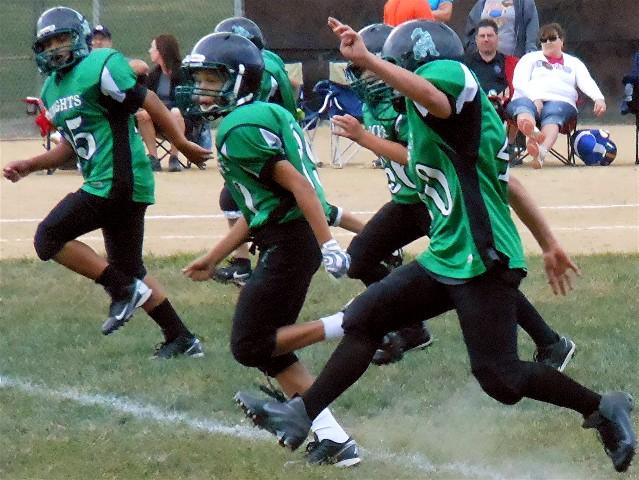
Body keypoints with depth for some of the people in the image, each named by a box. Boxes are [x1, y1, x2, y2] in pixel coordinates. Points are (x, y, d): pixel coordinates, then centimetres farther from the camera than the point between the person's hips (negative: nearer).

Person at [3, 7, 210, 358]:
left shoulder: (99, 67, -11)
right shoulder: (52, 89, 16)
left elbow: (148, 103, -10)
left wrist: (182, 144, -9)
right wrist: (29, 166, 13)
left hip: (118, 181, -10)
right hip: (106, 185, 10)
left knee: (49, 237, -10)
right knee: (129, 270, 14)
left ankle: (123, 289, -8)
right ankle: (181, 339, 19)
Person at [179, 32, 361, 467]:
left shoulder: (240, 128, -13)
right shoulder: (264, 115, 18)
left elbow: (296, 183, -21)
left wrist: (328, 245, -26)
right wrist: (213, 259, 26)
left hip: (290, 242, -10)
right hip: (285, 240, 10)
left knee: (250, 346, -5)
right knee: (268, 349, 14)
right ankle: (333, 439, 11)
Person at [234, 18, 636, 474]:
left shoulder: (449, 74, -8)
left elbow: (434, 99, -35)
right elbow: (508, 184, 24)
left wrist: (367, 60, -45)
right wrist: (549, 243, 28)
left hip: (482, 261, -10)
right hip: (445, 260, 10)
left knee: (500, 378, -7)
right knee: (365, 318, 8)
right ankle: (300, 415, 12)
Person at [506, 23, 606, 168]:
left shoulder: (574, 63, 28)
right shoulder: (530, 58, 27)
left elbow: (587, 83, 10)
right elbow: (519, 81, 9)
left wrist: (599, 98, -14)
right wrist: (535, 98, -11)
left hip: (560, 101, 0)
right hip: (529, 98, 0)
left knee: (552, 115, -38)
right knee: (523, 106, -39)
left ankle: (541, 151, -69)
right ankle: (532, 133, -75)